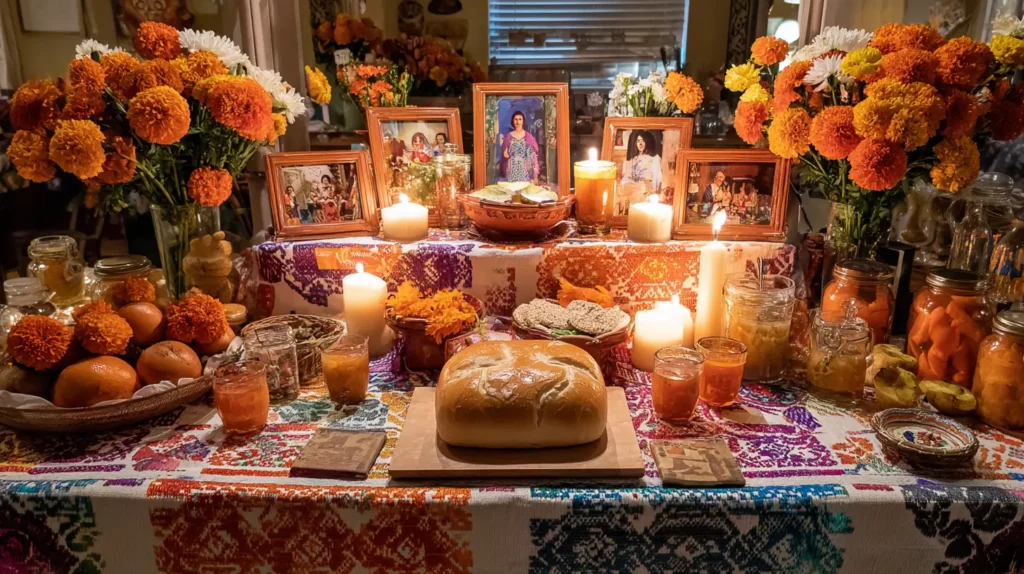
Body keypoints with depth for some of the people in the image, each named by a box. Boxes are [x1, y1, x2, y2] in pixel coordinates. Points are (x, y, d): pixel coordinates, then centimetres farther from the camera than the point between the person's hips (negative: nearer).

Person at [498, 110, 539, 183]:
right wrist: (505, 154, -10)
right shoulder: (508, 136, 7)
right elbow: (504, 154, 13)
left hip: (525, 169, 0)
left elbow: (533, 155, 3)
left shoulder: (528, 136, 4)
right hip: (512, 170, 1)